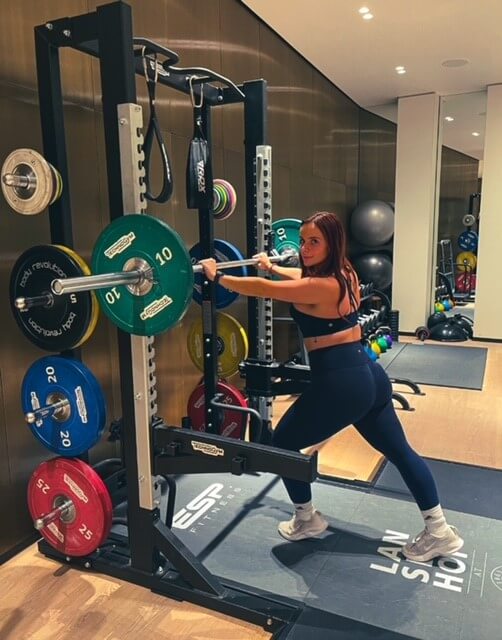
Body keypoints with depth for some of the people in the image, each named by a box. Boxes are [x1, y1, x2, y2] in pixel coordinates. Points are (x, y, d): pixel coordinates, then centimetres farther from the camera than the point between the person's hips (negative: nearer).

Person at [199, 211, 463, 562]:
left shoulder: (320, 288, -18)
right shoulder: (343, 275, 8)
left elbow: (262, 289, -13)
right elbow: (306, 276, 28)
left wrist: (217, 276, 0)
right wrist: (272, 266, 43)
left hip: (340, 384, -9)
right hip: (369, 375, 10)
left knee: (283, 443, 12)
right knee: (401, 452, 19)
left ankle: (307, 520, 28)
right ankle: (440, 531, 29)